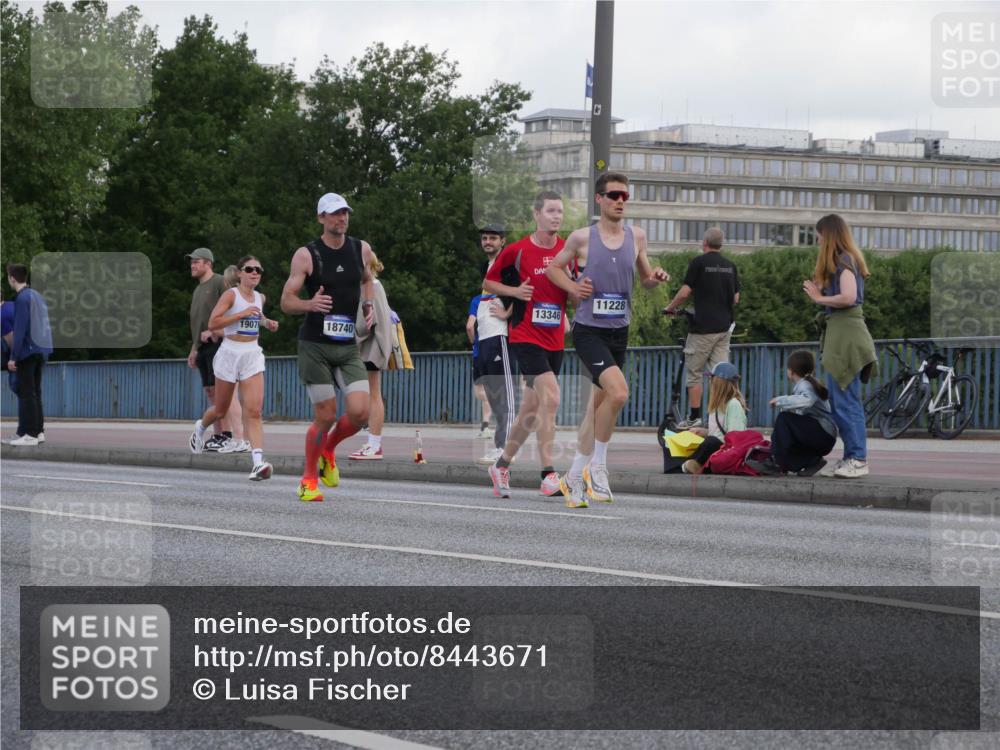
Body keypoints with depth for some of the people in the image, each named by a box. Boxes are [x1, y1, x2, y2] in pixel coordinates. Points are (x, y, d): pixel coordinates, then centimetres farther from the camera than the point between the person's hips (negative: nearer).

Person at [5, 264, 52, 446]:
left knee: (26, 393, -4)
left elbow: (19, 330, -17)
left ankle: (30, 434, -5)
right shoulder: (38, 296, 13)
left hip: (28, 351, -8)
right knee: (35, 392, 15)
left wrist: (13, 357, -15)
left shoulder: (22, 299, -13)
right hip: (42, 350, 8)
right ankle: (39, 431, 16)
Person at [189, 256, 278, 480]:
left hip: (252, 355, 3)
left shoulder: (260, 298, 9)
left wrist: (267, 322, 12)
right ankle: (201, 427, 48)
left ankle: (258, 463, -24)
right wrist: (242, 314, -23)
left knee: (254, 411, -13)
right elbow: (213, 322, -20)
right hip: (230, 352, -3)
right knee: (221, 410, 13)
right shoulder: (231, 295, -9)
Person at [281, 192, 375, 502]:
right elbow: (286, 302, -5)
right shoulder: (306, 255, -6)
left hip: (348, 346, 4)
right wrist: (310, 304, -25)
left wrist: (369, 305, 9)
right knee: (325, 416, -6)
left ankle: (327, 450, 22)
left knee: (359, 412, -10)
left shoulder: (362, 249, 6)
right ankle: (308, 479, 15)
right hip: (314, 345, -4)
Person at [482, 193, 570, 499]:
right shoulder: (516, 250, -5)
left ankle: (502, 465, 28)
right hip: (525, 336, -5)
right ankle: (548, 474, -21)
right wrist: (515, 291, -12)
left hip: (555, 340, 5)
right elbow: (488, 282, 5)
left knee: (532, 408, 11)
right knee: (551, 396, -21)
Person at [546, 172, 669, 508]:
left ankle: (575, 477, 25)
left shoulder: (636, 236, 6)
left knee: (599, 404, 11)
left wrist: (656, 278, -5)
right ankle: (597, 465, -7)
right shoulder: (582, 238, -5)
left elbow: (645, 280, 18)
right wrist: (574, 288, -8)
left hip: (619, 331, 5)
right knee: (618, 392, -24)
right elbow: (553, 268, 10)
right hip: (588, 330, -5)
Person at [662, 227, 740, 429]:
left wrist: (670, 308, 6)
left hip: (703, 327, -5)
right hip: (724, 327, 5)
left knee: (694, 373, 3)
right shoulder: (730, 265, 9)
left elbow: (685, 293, -11)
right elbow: (736, 299, 12)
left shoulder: (699, 262, -8)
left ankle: (694, 417, 2)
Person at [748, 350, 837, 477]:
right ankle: (812, 460, 7)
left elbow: (807, 400, -34)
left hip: (824, 436, -10)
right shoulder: (805, 384, 19)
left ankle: (777, 463, -20)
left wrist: (780, 401, -26)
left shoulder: (805, 385, -11)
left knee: (784, 418, -21)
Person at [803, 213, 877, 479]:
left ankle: (858, 459, -7)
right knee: (838, 402, 11)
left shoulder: (843, 260, -10)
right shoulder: (843, 260, 19)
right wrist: (818, 290, 5)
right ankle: (850, 457, 14)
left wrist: (819, 297, -10)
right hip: (839, 333, 10)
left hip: (846, 334, -10)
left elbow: (848, 297, -22)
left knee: (846, 400, -9)